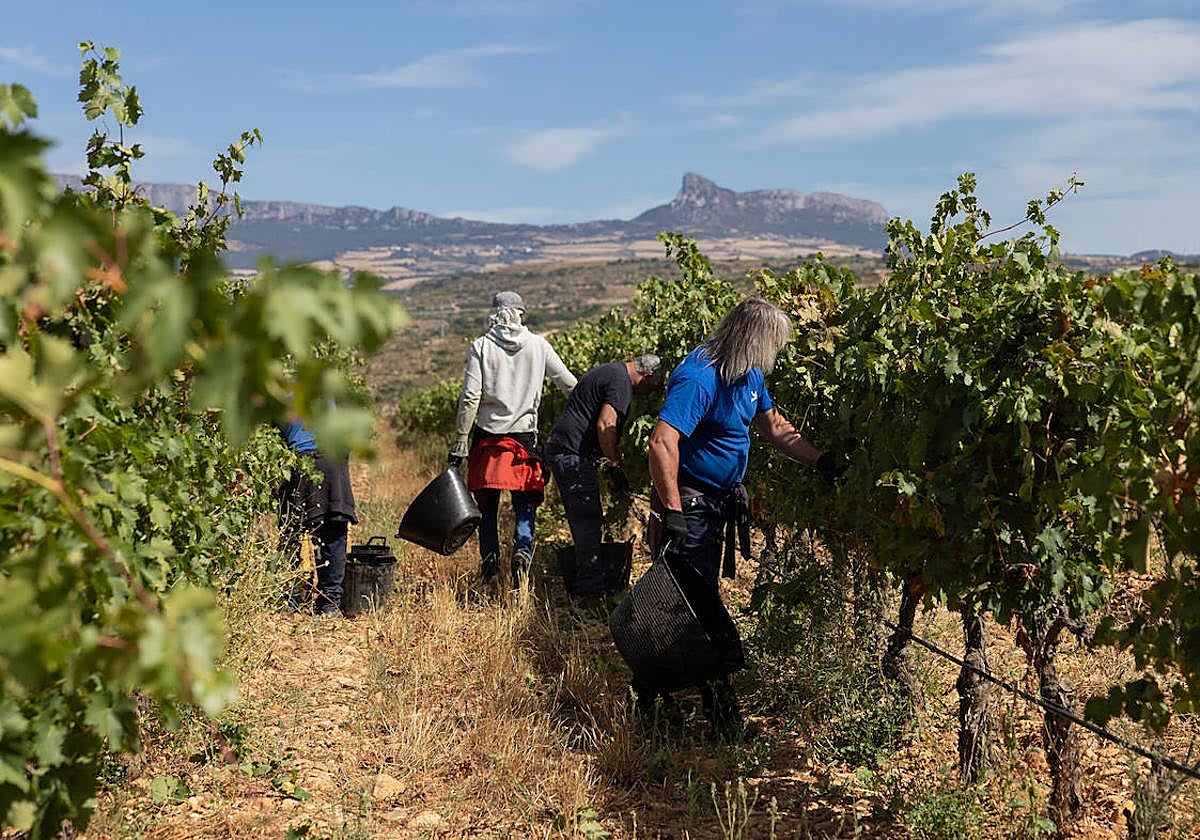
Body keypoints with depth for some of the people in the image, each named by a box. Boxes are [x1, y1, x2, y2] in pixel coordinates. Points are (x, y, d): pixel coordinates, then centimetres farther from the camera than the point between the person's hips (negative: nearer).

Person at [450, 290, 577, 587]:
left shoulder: (481, 346, -3)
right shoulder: (539, 345, 1)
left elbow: (470, 398, -8)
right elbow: (570, 384, 6)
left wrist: (460, 441, -4)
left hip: (487, 434, 0)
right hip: (525, 436, 0)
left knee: (487, 503, 12)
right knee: (525, 502, 6)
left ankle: (489, 558, 12)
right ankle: (522, 549, -14)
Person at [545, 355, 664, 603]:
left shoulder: (611, 371, 20)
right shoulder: (622, 382, -12)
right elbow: (605, 426, -23)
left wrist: (608, 460, 24)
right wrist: (616, 468, -15)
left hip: (560, 449, 11)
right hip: (572, 453, -11)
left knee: (584, 520, 16)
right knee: (588, 521, -6)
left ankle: (586, 587, 24)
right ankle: (589, 592, -3)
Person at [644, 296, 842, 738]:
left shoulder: (748, 374, 5)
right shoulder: (699, 378, -25)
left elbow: (775, 426, 18)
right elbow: (662, 443, -32)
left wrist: (823, 462, 12)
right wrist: (673, 514, -33)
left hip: (721, 503, 10)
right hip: (689, 504, -10)